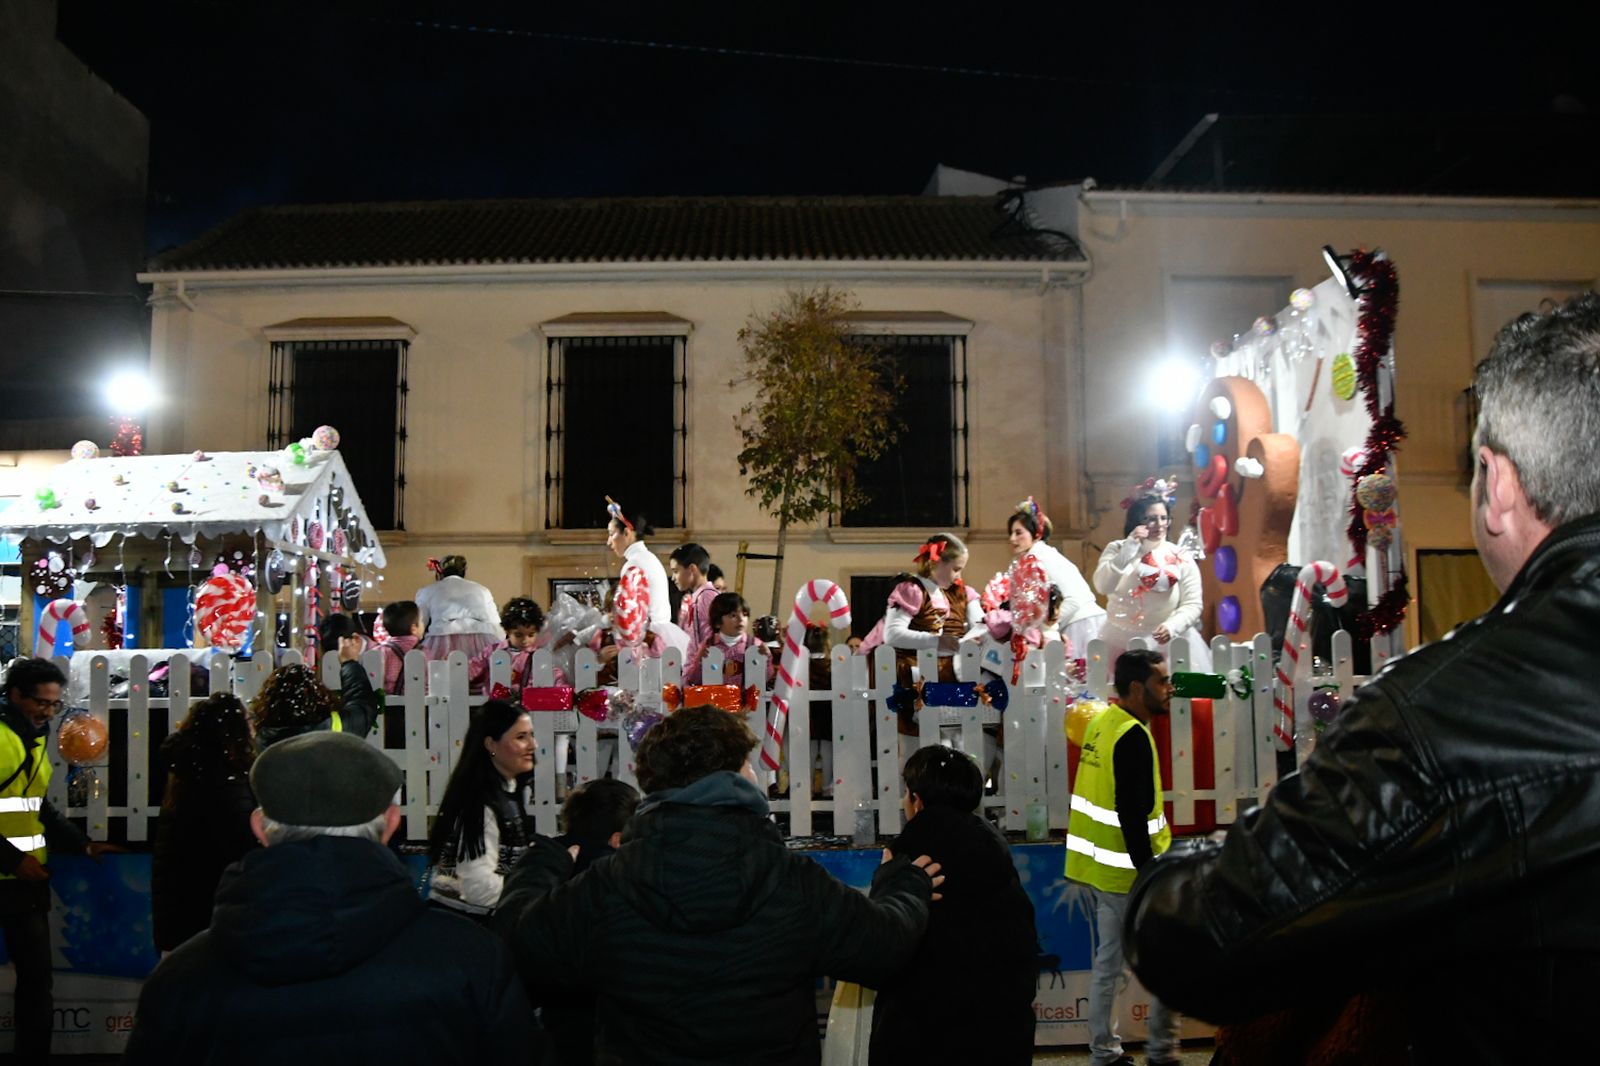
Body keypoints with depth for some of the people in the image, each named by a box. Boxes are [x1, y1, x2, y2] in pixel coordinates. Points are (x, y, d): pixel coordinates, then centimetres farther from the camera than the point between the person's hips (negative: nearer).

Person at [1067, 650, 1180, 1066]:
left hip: (1096, 865, 9)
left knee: (1107, 963, 15)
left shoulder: (1101, 723, 8)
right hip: (1125, 871, -9)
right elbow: (1132, 816, -24)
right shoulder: (1133, 737, -19)